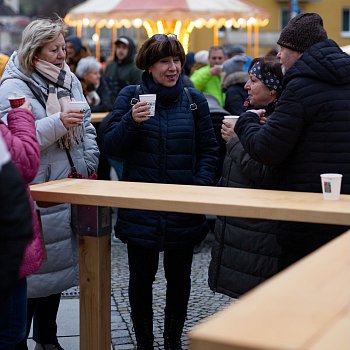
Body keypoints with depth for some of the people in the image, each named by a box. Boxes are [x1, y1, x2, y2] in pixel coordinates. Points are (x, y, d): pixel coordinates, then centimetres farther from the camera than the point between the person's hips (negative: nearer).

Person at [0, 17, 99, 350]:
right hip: (31, 195, -7)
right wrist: (58, 122, -27)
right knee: (28, 271, -2)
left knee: (57, 263, 15)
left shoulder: (69, 81, 11)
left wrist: (89, 166, 9)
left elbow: (86, 126, 18)